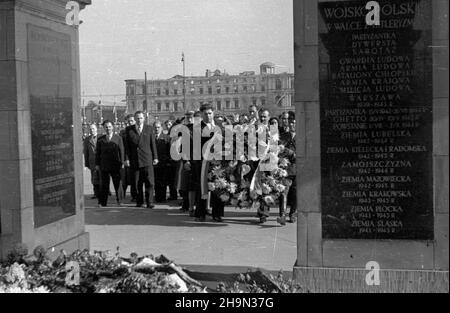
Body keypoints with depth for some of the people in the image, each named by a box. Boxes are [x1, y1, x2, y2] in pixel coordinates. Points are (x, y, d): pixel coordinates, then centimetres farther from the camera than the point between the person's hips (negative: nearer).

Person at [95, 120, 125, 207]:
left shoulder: (118, 138, 4)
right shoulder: (100, 139, 8)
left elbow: (122, 151, 1)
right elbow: (97, 153, 9)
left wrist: (122, 163, -5)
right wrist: (97, 164, 2)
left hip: (115, 166, -1)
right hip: (104, 166, 1)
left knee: (117, 184, 4)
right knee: (104, 185, 2)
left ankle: (119, 201, 15)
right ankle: (102, 203, 6)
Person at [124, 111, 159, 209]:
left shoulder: (149, 129, 8)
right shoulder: (129, 130, 7)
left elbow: (153, 144, 8)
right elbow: (126, 145, 5)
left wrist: (155, 157, 3)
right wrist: (126, 158, -2)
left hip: (147, 160, -1)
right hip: (134, 160, 1)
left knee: (150, 182, -6)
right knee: (137, 183, 4)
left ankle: (149, 202, -1)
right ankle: (139, 202, 14)